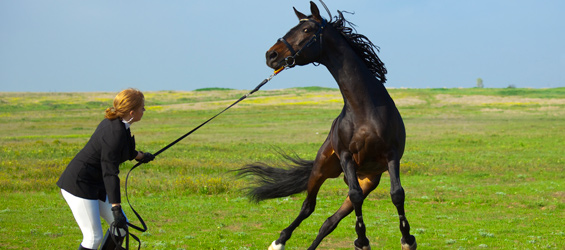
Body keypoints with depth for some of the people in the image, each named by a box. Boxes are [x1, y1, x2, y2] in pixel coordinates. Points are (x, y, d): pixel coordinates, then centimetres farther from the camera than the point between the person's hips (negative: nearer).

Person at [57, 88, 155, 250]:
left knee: (121, 226, 8)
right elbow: (110, 174, -27)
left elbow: (121, 150, 26)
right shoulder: (115, 133, -26)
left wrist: (139, 156, 45)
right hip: (79, 183, -10)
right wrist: (116, 209, -28)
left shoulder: (115, 122, 2)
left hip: (96, 184, 10)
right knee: (93, 237, -11)